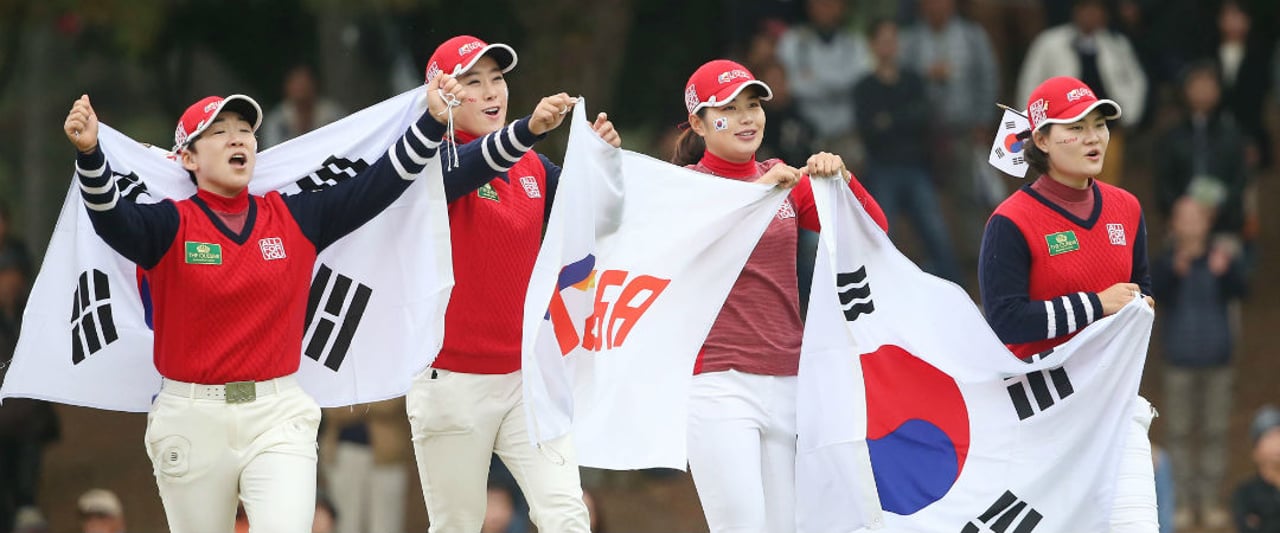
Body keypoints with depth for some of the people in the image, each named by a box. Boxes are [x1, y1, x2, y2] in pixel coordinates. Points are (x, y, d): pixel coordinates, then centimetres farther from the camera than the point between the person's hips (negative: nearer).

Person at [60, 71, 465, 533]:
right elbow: (112, 217, -21)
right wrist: (89, 153, -40)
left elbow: (378, 185, 4)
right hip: (191, 422, -1)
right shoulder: (171, 225, -2)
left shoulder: (296, 218, 7)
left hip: (278, 419, 1)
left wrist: (432, 122, -8)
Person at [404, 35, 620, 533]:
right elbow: (460, 172, -30)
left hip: (527, 375, 4)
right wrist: (528, 128, -49)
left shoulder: (533, 168, 9)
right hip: (453, 380, -4)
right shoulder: (438, 161, -7)